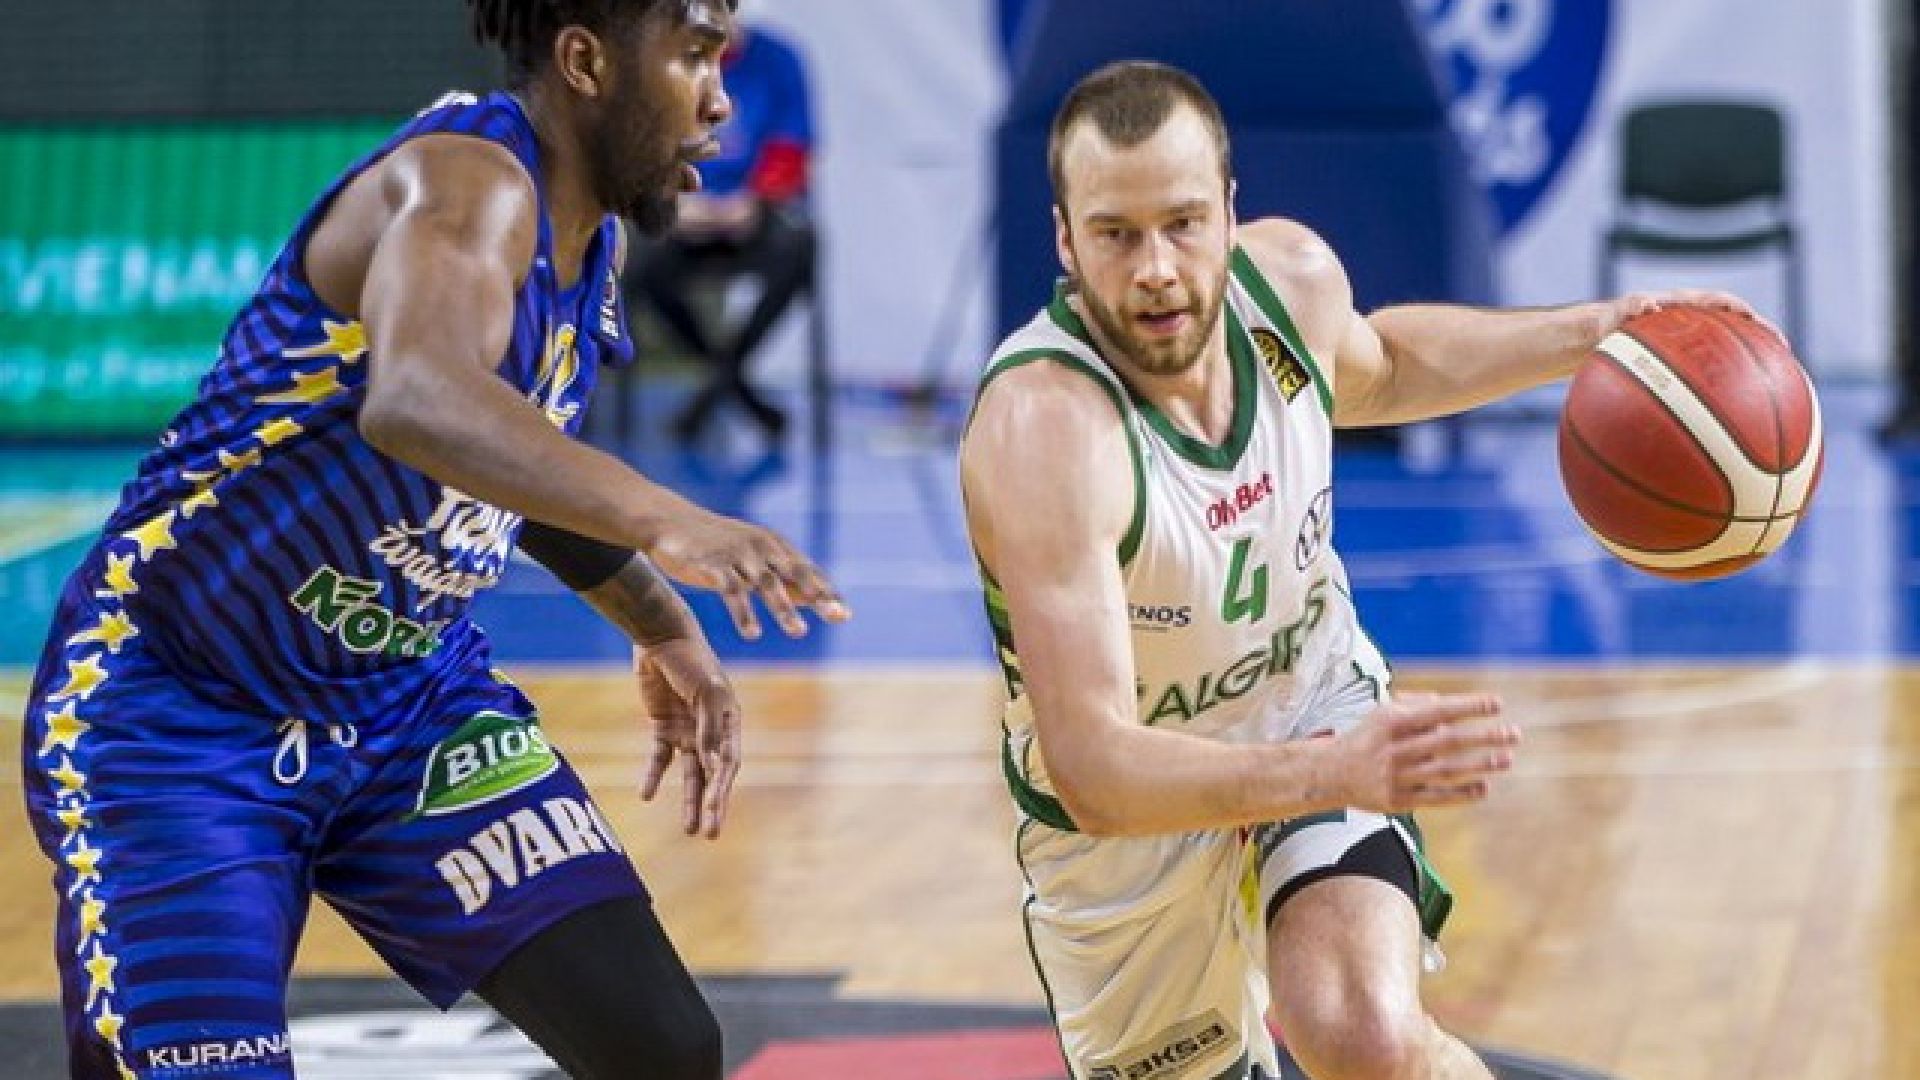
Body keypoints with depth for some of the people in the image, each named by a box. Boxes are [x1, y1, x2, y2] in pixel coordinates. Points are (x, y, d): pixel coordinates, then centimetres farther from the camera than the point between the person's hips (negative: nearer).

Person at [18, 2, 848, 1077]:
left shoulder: (587, 235, 3)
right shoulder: (471, 180, -25)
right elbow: (416, 401, -48)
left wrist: (665, 628, 20)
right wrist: (661, 519, -57)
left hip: (414, 695, 8)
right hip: (175, 707, -8)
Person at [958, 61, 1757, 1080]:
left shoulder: (1291, 274, -17)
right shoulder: (1041, 429, -35)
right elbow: (1089, 769, -42)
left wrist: (1590, 333, 2)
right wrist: (1330, 774, -56)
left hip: (1319, 708, 2)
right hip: (1126, 810, -2)